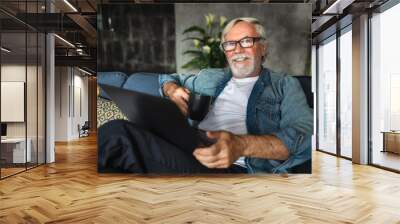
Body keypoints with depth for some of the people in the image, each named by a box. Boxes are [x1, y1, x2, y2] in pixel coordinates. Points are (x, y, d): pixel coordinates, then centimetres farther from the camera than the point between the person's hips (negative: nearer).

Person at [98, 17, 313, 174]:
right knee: (118, 131, -30)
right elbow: (168, 77, 44)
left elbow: (304, 137, -2)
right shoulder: (209, 76, 30)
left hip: (233, 167, -4)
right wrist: (172, 89, 16)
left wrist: (242, 145, -21)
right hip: (183, 153, 5)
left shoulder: (284, 84, 15)